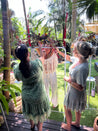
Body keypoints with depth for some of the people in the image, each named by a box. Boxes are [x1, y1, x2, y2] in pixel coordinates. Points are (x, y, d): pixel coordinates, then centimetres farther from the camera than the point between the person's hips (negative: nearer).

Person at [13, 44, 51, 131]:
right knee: (40, 113, 24)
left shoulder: (17, 68, -21)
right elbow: (43, 57, -6)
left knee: (30, 112, 32)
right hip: (39, 95, -3)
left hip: (26, 95, 4)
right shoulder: (37, 64, -30)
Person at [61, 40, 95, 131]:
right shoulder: (79, 61, -12)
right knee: (77, 108, 28)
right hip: (73, 89, 8)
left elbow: (80, 87, -29)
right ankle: (77, 123, 54)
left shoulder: (82, 68, -38)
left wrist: (68, 80, -23)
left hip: (76, 93, -8)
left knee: (67, 108, 17)